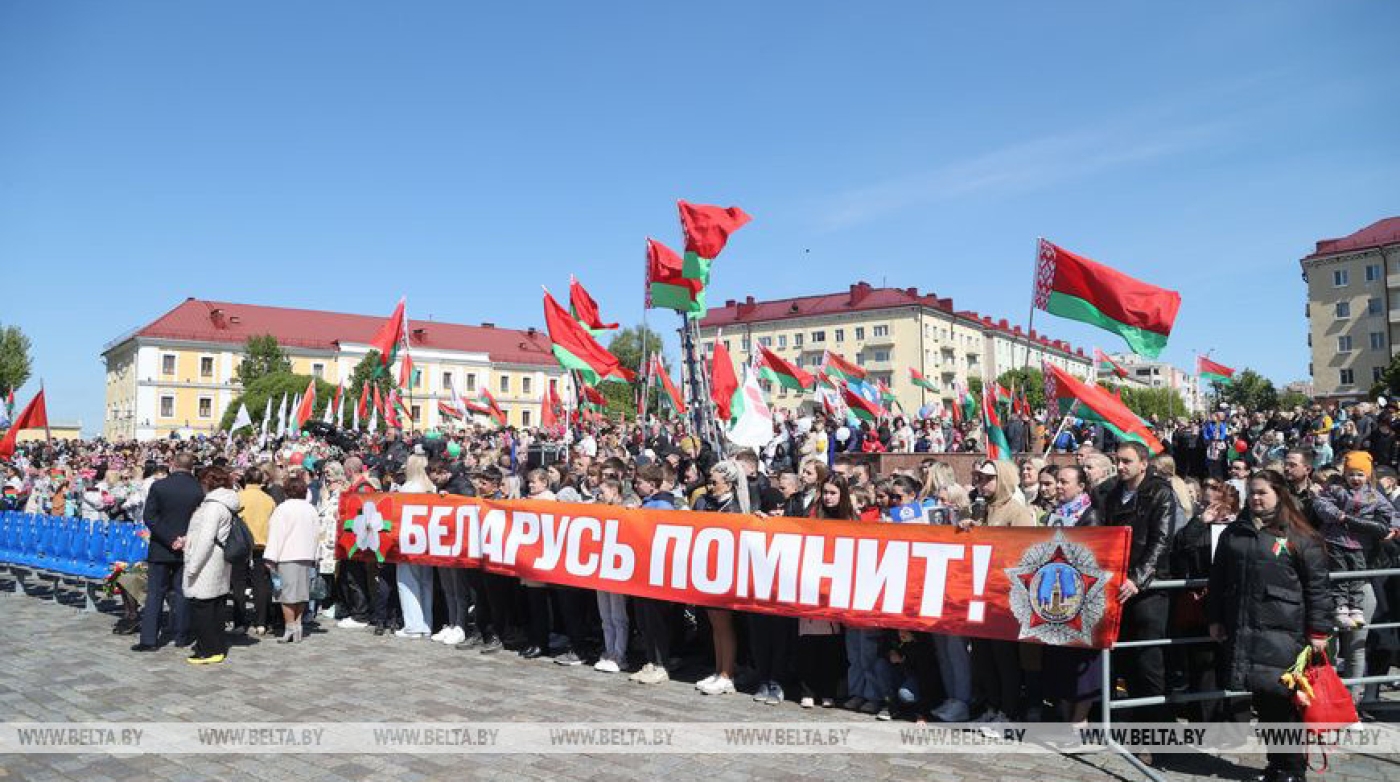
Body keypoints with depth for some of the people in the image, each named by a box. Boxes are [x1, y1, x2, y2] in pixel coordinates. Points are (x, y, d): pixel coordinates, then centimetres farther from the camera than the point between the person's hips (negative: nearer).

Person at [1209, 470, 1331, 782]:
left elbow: (1317, 586, -3)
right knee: (1263, 700, 10)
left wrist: (1318, 631, -6)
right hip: (1243, 632, 4)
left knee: (1286, 701, 0)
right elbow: (1218, 578, 17)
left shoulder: (1299, 536, -1)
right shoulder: (1233, 533, 13)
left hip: (1283, 633, -4)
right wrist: (1215, 619, 15)